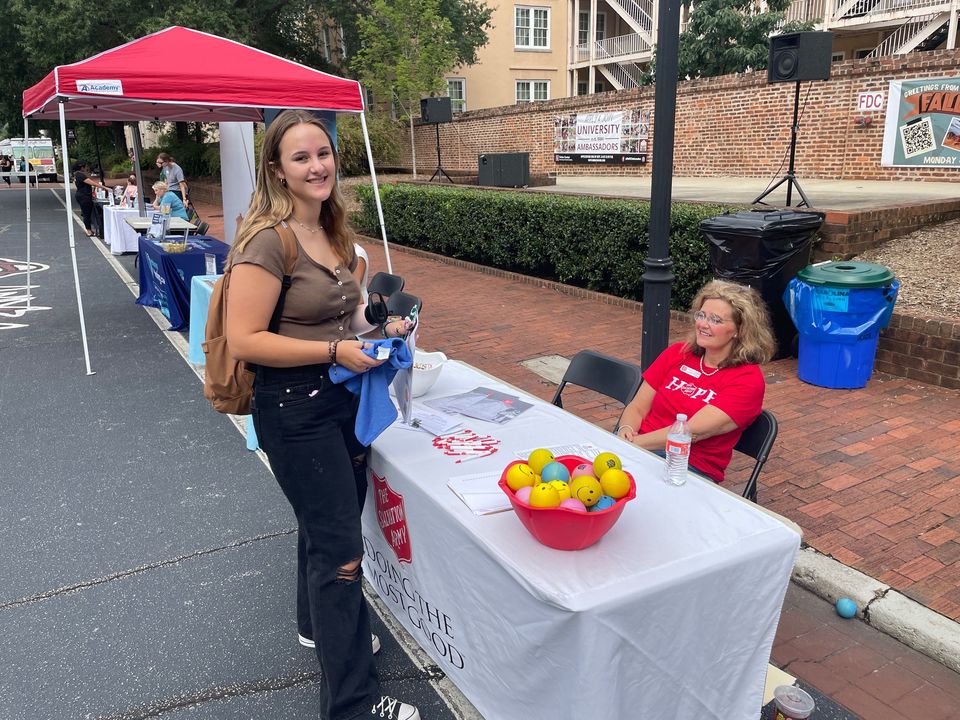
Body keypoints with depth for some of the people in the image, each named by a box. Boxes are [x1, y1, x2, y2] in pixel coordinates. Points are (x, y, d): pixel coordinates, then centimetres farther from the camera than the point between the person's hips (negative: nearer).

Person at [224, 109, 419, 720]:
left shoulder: (332, 231, 8)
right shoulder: (268, 242, -19)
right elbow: (245, 339, -23)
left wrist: (378, 328, 3)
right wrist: (336, 351, -24)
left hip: (343, 397, 9)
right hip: (295, 408, -8)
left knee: (327, 525, 24)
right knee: (341, 548, -3)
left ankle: (321, 624, 48)